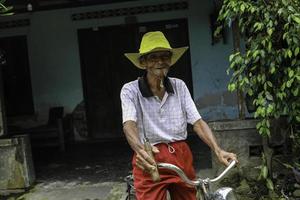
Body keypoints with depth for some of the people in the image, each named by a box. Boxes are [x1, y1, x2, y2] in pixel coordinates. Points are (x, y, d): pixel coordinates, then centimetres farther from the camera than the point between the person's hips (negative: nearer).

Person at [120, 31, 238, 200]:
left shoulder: (179, 85, 4)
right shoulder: (131, 90, -7)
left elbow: (197, 122, 0)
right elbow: (129, 124, -21)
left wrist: (218, 150, -14)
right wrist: (140, 149, -43)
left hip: (182, 156, 4)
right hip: (150, 161, -3)